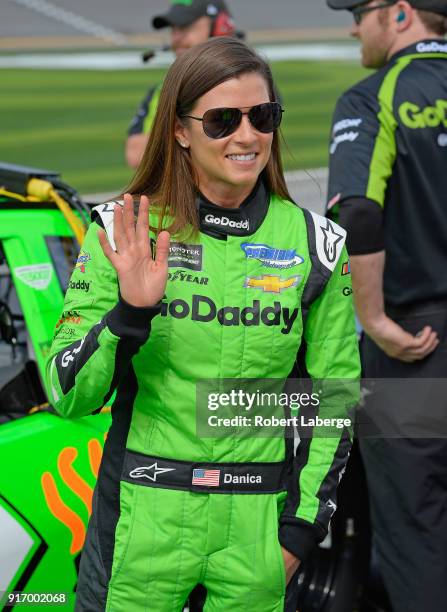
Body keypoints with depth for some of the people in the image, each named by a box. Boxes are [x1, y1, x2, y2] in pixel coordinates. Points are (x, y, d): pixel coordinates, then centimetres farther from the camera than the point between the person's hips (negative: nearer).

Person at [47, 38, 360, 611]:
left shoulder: (315, 244, 0)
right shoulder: (124, 233, -5)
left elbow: (335, 396, 8)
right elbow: (68, 396, -7)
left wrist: (302, 525, 2)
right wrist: (130, 313, -22)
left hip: (256, 524, 1)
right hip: (143, 516, -1)